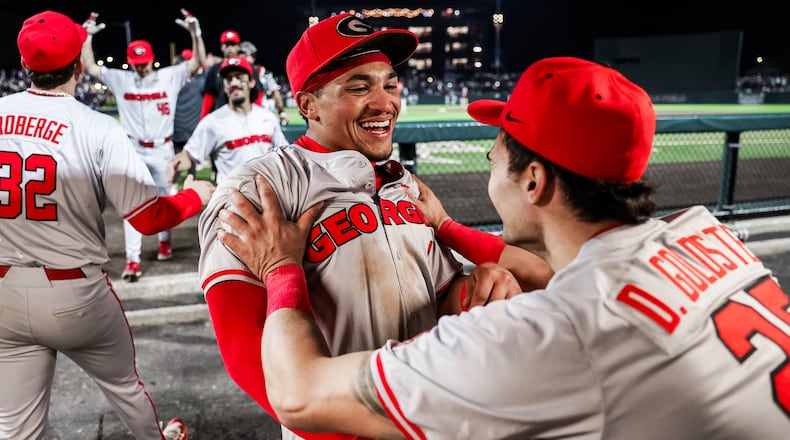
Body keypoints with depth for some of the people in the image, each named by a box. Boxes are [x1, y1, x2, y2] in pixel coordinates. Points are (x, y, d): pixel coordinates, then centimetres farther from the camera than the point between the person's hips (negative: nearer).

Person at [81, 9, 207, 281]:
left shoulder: (170, 76, -2)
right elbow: (90, 68, -1)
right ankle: (132, 260, -4)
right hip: (133, 151, 0)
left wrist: (195, 32, -19)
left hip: (163, 150, 0)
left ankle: (165, 241, 38)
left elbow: (198, 62, -8)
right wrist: (87, 36, -8)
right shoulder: (120, 80, 1)